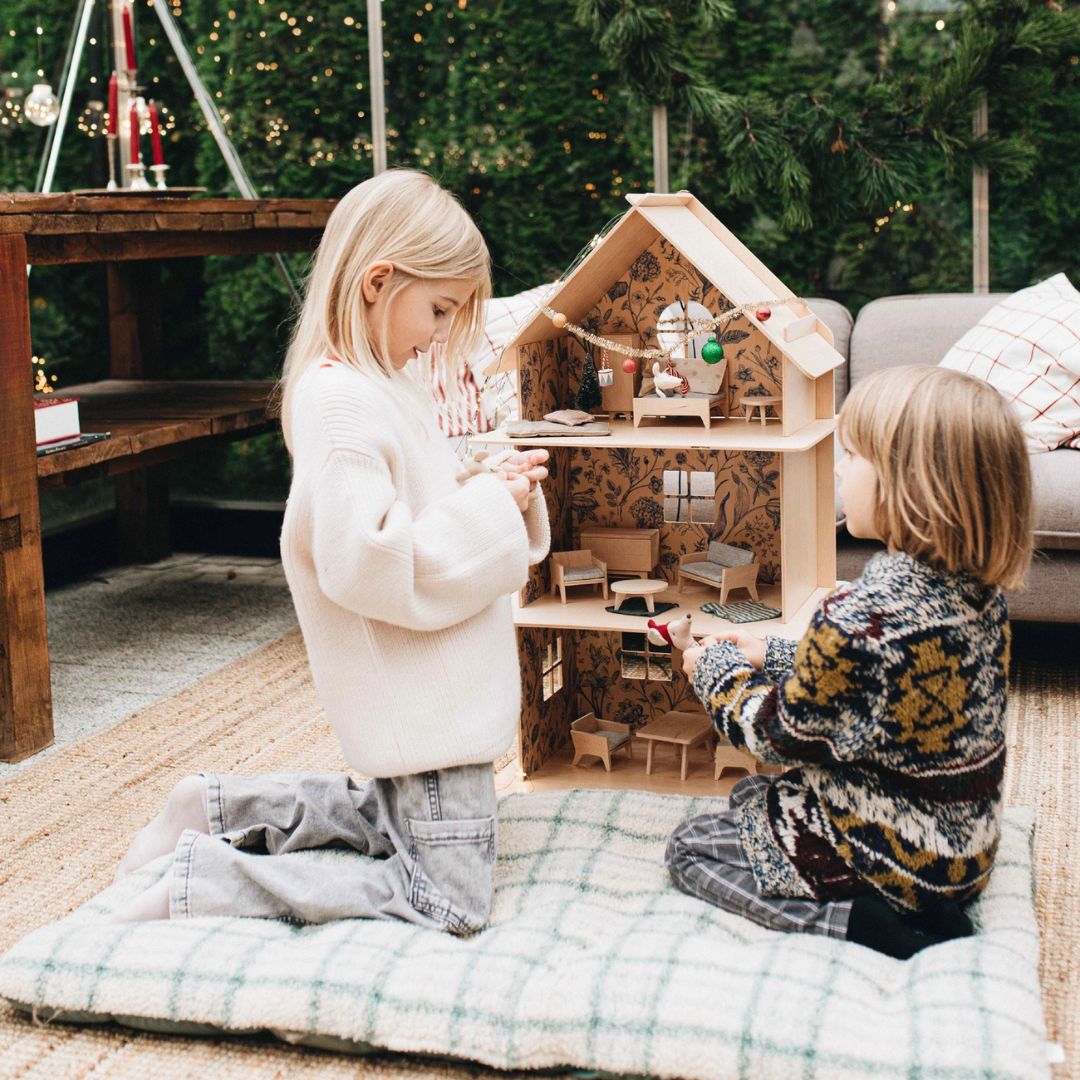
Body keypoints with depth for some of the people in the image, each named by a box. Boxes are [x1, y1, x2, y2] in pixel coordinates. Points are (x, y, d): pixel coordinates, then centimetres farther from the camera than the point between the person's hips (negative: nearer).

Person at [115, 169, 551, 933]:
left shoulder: (391, 383, 10)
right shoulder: (340, 403, -21)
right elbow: (368, 562, -30)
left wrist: (501, 490, 1)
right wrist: (488, 508, -21)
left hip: (441, 688, 10)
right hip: (417, 697, -10)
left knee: (404, 825, 28)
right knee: (451, 901, -4)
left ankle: (223, 806, 26)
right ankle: (206, 880, -4)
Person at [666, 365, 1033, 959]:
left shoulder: (860, 616, -32)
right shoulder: (978, 588, -7)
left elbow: (780, 733, -15)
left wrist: (716, 670, 3)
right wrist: (768, 655, 11)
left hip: (890, 858, -9)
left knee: (689, 849, 10)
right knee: (750, 792, 28)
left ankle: (864, 922, -4)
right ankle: (919, 910, 14)